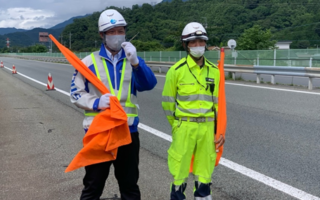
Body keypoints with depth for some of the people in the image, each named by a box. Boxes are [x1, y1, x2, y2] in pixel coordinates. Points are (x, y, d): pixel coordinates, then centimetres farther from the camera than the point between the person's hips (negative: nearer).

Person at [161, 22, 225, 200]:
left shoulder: (214, 71, 7)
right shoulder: (177, 70, -7)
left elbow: (218, 102, 12)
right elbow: (168, 101, 0)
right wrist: (177, 126, 7)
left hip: (207, 127, 4)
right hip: (185, 127, -4)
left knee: (204, 173, 12)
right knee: (180, 171, 2)